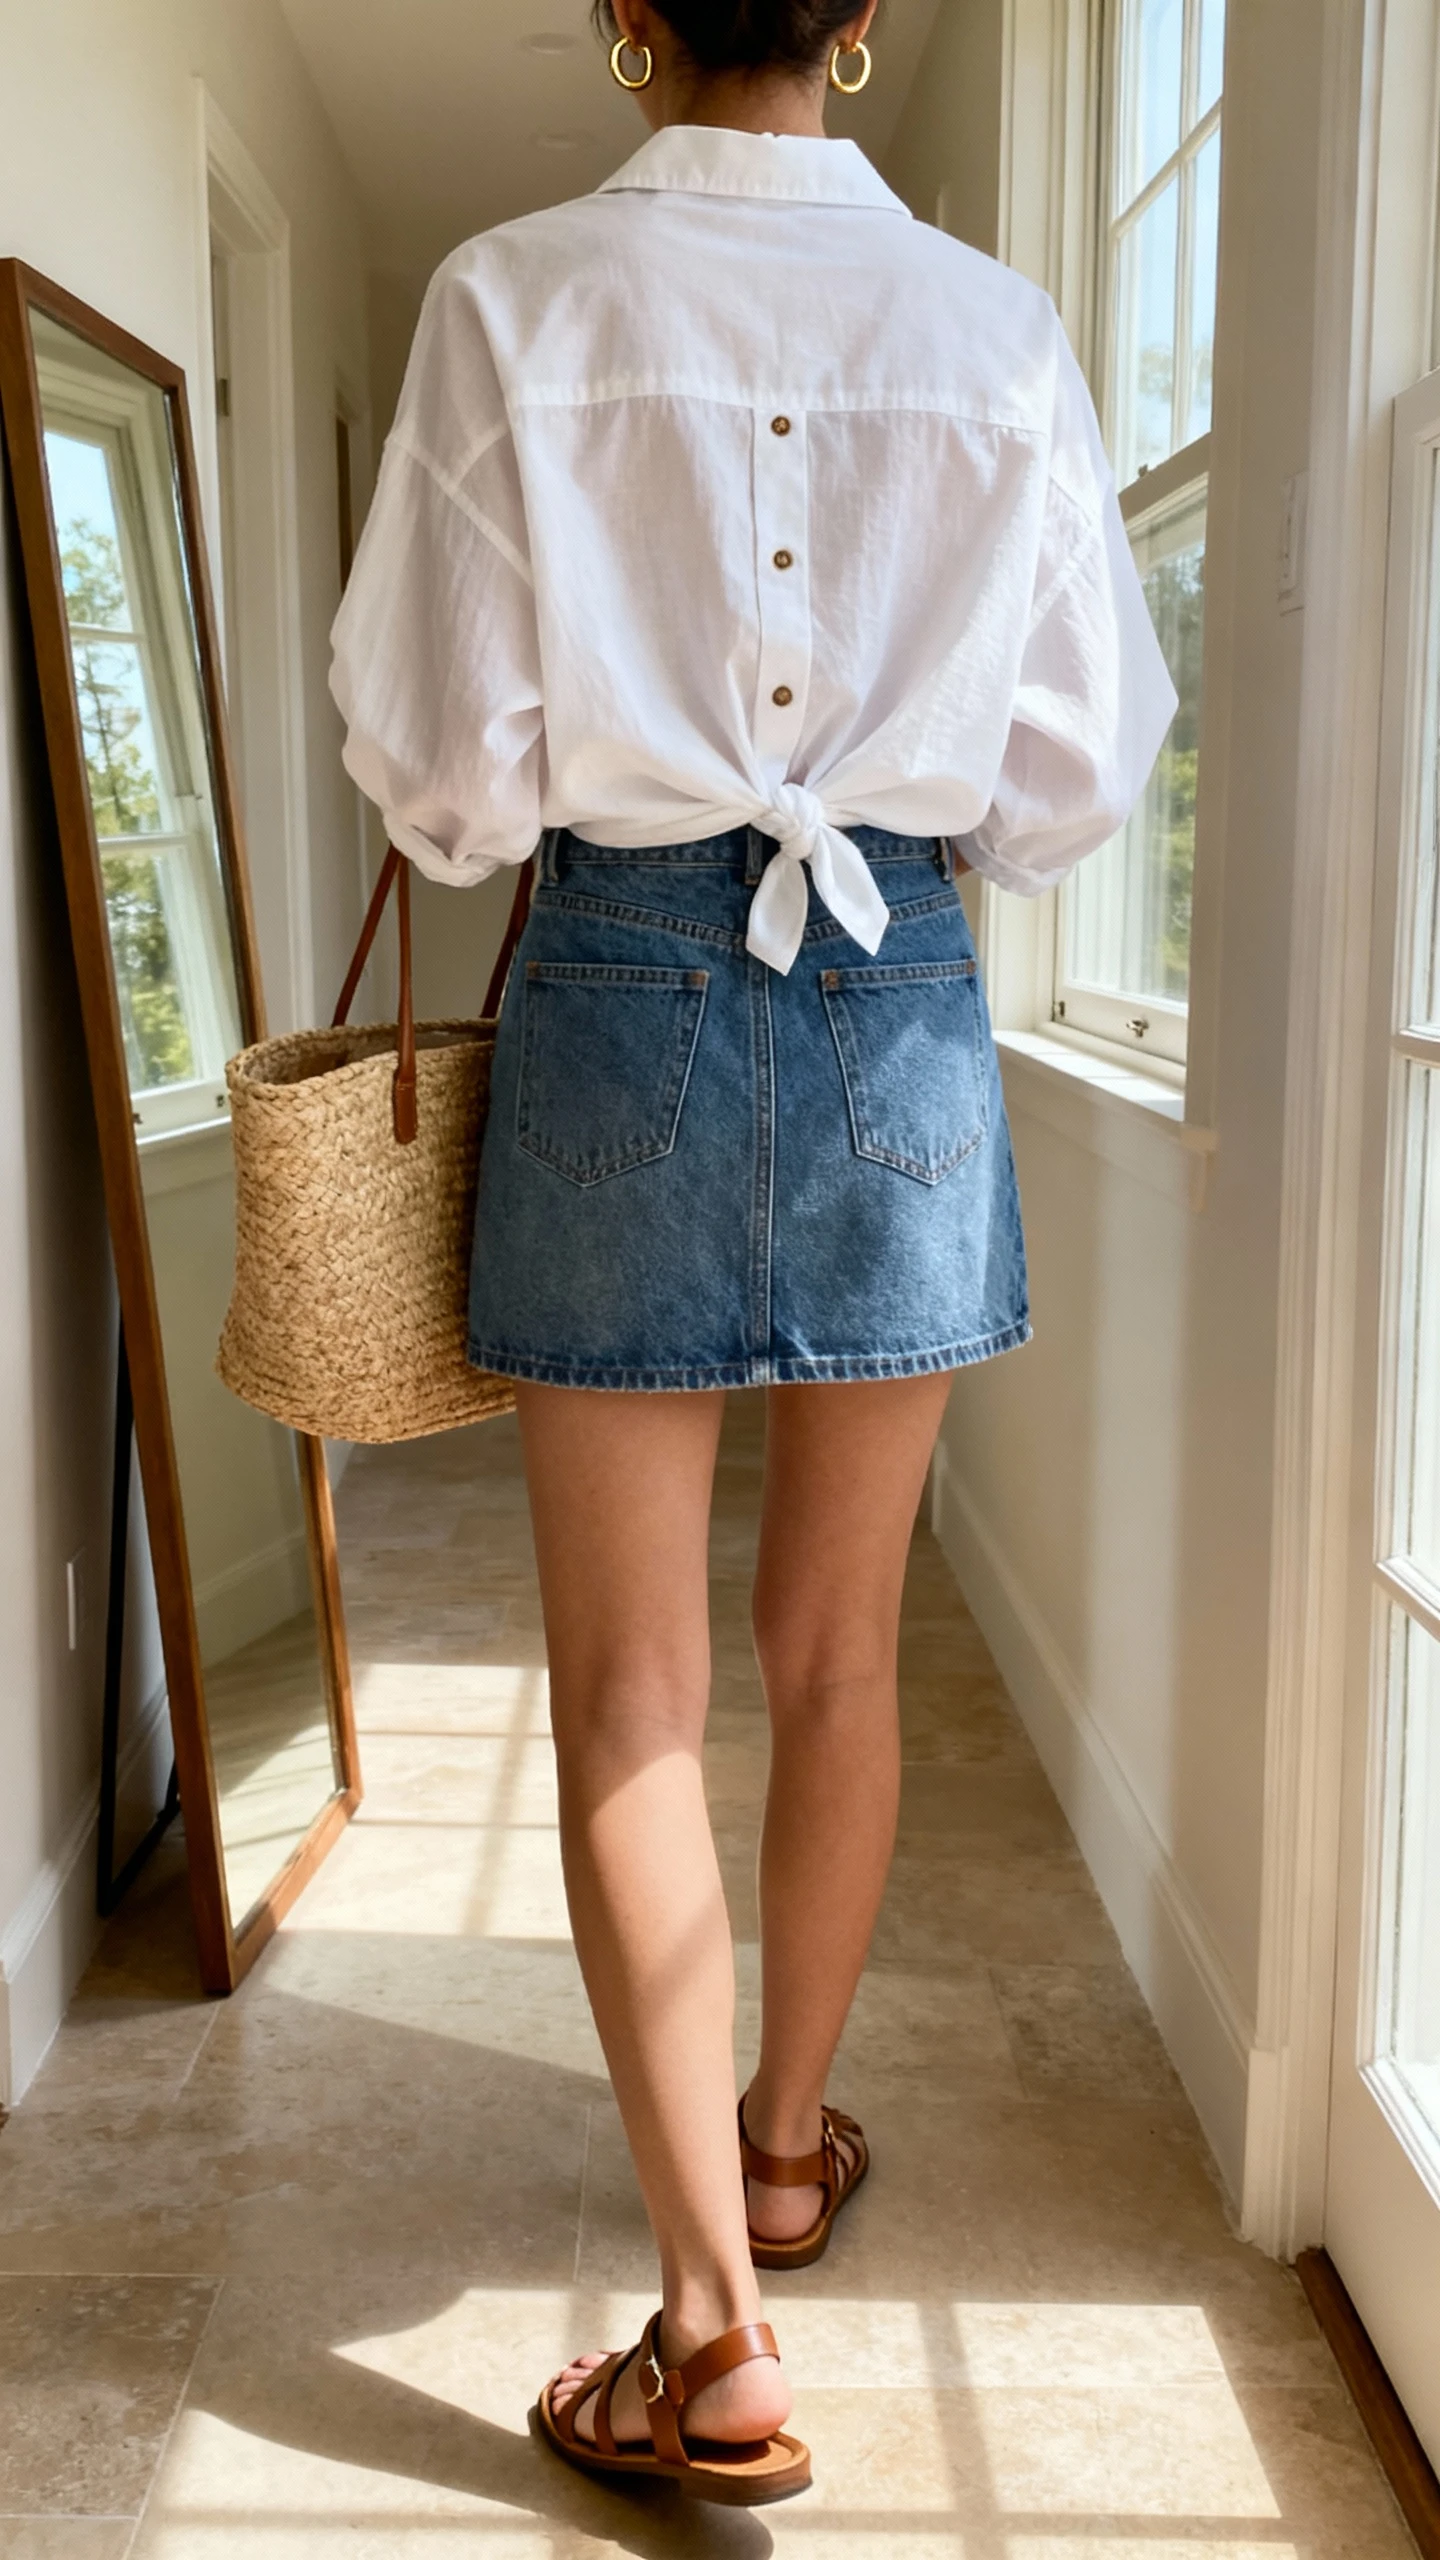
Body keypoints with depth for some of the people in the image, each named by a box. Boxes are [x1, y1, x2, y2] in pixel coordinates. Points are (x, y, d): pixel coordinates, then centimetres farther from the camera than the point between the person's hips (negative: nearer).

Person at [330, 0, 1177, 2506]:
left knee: (631, 1688, 5)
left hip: (623, 997, -2)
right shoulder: (998, 326, 1)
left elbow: (447, 767, -7)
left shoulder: (516, 298, -4)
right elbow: (1072, 775, 3)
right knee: (838, 1658, 17)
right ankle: (788, 2134, 38)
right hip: (902, 1008, 3)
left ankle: (718, 2339, 9)